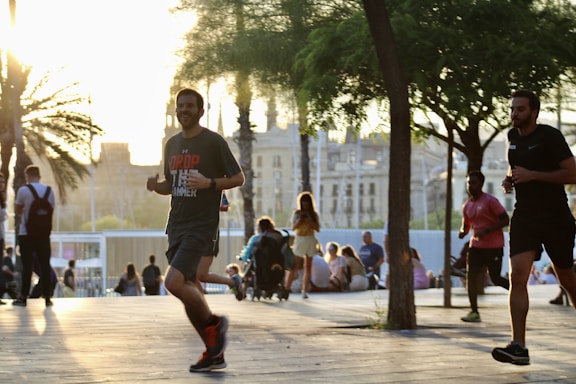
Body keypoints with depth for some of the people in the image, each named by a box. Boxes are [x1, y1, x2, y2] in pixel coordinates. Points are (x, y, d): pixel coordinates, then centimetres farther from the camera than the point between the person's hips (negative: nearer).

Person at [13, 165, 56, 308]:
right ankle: (47, 297, 3)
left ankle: (23, 297, 1)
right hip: (44, 234, 3)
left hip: (27, 234, -3)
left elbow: (17, 211, 1)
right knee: (45, 265, 5)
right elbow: (51, 210, 10)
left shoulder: (23, 190, -8)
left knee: (27, 265, 0)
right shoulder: (49, 191, 4)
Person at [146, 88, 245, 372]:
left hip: (202, 226, -7)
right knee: (187, 288, 6)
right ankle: (214, 352, 17)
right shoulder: (172, 144, 14)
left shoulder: (213, 141, -6)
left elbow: (238, 178, -5)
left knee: (174, 283, -20)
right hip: (176, 226, 7)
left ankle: (213, 323, 5)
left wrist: (209, 183, -21)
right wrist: (156, 186, 0)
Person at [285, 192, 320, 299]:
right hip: (299, 240, -2)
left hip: (310, 240, 2)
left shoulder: (314, 214, 8)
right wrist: (300, 219, -17)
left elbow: (317, 229, -1)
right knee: (293, 266, -5)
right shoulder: (297, 213, 5)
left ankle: (305, 291, 2)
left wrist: (310, 220, -11)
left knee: (308, 266, 1)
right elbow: (293, 227, -3)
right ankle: (286, 289, -4)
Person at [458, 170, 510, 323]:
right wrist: (462, 232, -4)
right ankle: (474, 312, -5)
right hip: (476, 246, 6)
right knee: (470, 276, -8)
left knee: (495, 278, -2)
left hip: (494, 246, -6)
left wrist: (487, 230, -24)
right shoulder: (466, 206, 10)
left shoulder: (490, 201, -12)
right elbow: (466, 225, 21)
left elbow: (505, 220, -14)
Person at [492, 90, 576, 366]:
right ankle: (519, 346, -19)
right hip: (524, 216, 5)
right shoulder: (513, 136, 9)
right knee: (517, 276, -14)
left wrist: (532, 175, -22)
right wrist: (509, 178, 6)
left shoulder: (550, 136, -12)